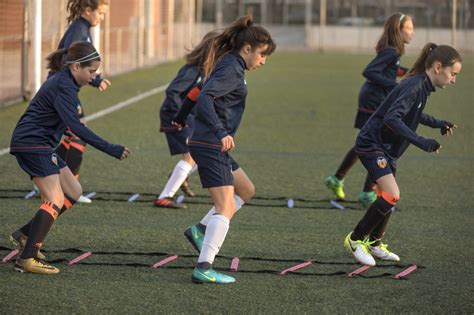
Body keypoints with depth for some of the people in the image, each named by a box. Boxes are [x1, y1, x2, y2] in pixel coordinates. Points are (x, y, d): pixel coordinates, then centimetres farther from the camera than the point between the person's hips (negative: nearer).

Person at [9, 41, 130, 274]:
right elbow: (75, 126, -29)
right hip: (32, 144, -10)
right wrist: (109, 149, -31)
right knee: (55, 200, -16)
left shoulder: (62, 80, 11)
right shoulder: (63, 86, -20)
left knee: (73, 192, 11)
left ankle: (26, 234, 14)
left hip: (41, 145, 10)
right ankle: (27, 259, -18)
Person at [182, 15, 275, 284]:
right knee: (225, 208, -13)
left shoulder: (231, 66, 16)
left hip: (212, 144, 10)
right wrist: (221, 133, -33)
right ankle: (204, 268, -19)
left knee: (246, 190, 23)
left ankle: (202, 229, 17)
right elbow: (205, 98, -26)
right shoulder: (232, 69, -14)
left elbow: (205, 96, 24)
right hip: (211, 146, -10)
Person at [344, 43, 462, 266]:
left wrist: (437, 123, 18)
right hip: (372, 145, -10)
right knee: (392, 195, -19)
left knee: (388, 197, 17)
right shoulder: (414, 86, -24)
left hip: (387, 148, 10)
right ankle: (356, 239, -6)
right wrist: (421, 142, -36)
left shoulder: (423, 86, 6)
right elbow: (392, 118, -34)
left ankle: (374, 244, 34)